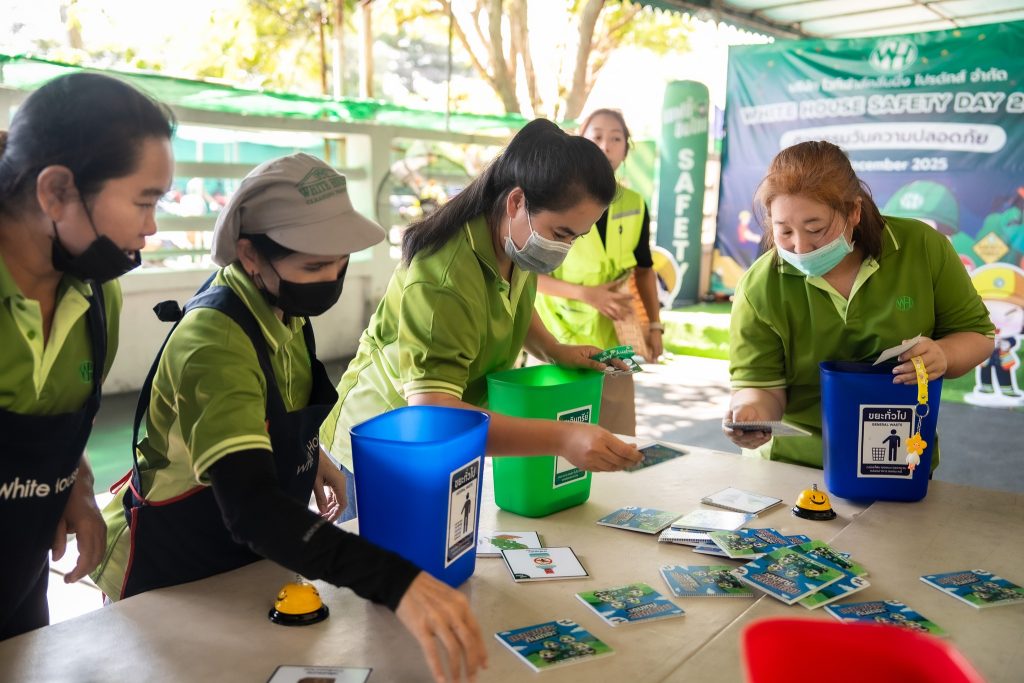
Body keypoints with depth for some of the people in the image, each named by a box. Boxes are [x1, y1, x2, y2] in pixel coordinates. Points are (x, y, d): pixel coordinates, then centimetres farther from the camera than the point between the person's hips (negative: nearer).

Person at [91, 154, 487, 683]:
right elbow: (250, 506, -46)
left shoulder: (282, 305, -9)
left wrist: (311, 455, -1)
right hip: (170, 575, -7)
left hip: (250, 558, 7)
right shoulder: (215, 341, -33)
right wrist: (398, 583, -56)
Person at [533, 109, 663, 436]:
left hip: (613, 339, 4)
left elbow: (644, 269, 16)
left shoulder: (634, 206, 3)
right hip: (560, 337, -3)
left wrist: (654, 325, 9)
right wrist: (585, 293, -18)